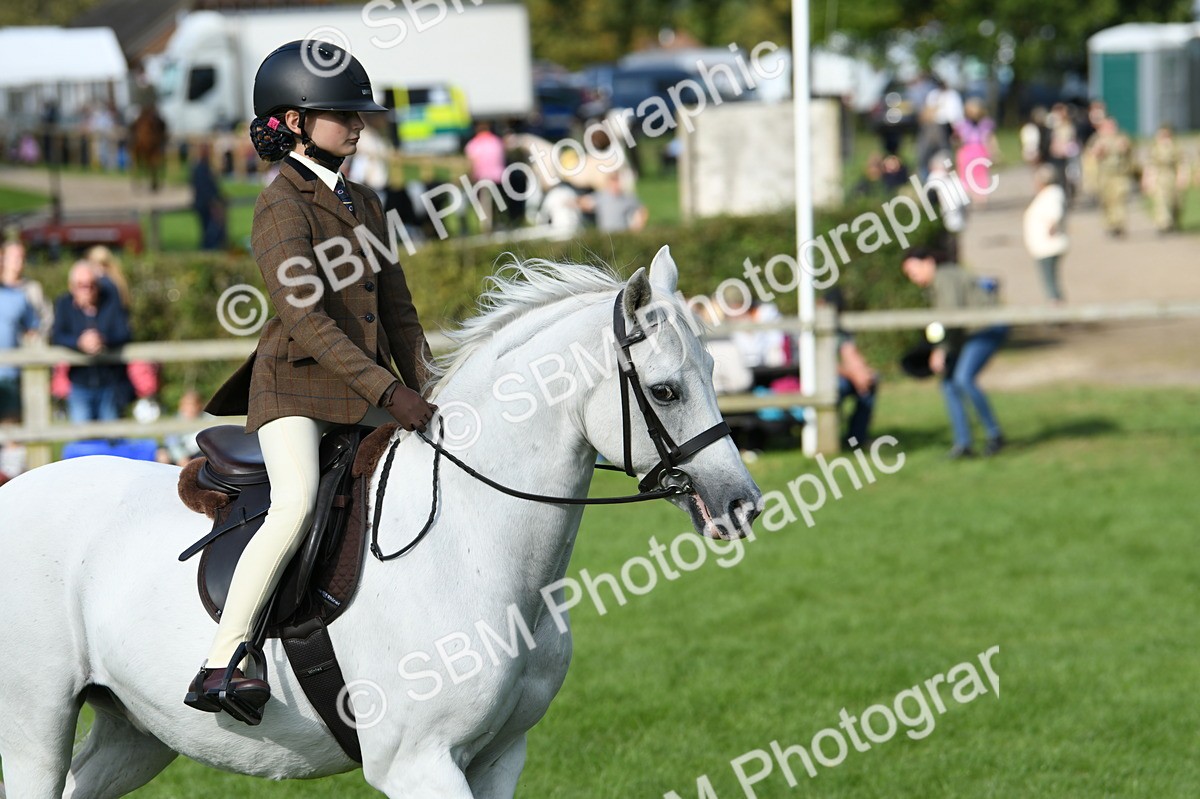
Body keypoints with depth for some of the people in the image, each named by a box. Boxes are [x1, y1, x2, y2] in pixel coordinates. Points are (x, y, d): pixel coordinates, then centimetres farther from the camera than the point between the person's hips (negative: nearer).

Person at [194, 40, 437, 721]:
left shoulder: (364, 203, 15)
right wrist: (389, 391, -28)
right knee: (298, 504, -30)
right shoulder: (282, 207, -11)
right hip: (295, 386, -8)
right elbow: (305, 319, -22)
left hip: (366, 393, 8)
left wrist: (430, 396, 10)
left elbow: (398, 311, 19)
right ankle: (219, 666, -30)